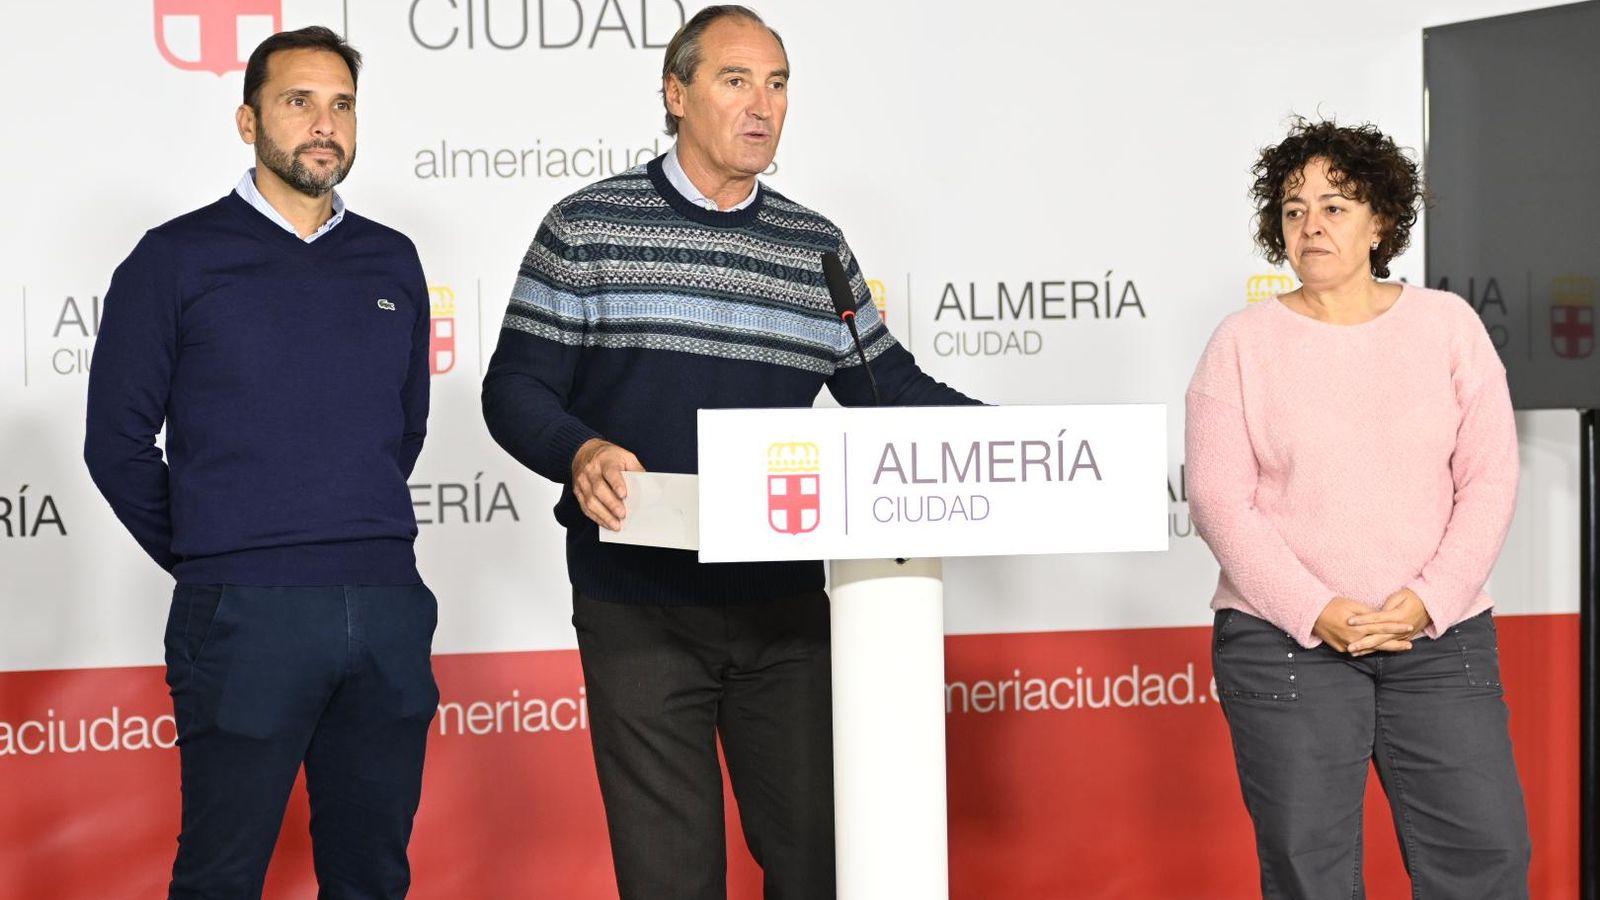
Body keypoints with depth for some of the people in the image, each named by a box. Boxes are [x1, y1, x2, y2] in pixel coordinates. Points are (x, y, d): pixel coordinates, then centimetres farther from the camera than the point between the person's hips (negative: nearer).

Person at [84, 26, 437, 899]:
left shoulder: (391, 262, 11)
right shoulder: (176, 259, 0)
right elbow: (118, 440, 0)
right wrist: (204, 562, 4)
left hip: (388, 607, 4)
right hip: (245, 618, -4)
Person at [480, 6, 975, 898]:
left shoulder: (816, 247, 12)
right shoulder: (588, 228, 0)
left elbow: (886, 384, 13)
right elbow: (517, 387, -3)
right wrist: (579, 452, -24)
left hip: (786, 604, 3)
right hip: (640, 607, -3)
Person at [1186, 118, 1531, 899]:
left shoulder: (1447, 325, 5)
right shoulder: (1243, 344, 0)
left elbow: (1489, 478, 1)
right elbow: (1219, 499, -5)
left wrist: (1428, 601, -11)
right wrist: (1317, 614, -14)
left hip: (1439, 635, 2)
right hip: (1286, 642, -1)